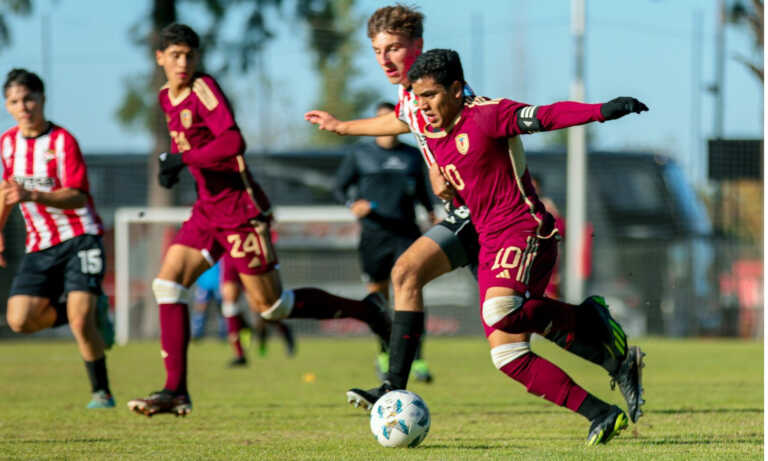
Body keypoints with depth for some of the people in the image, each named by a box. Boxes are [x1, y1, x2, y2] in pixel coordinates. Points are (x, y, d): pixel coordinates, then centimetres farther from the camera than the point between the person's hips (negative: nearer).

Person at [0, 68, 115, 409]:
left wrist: (32, 196, -32)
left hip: (79, 238, -5)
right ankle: (90, 310, 13)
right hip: (40, 246, 6)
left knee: (80, 320, -20)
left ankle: (101, 391, -1)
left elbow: (77, 197, -19)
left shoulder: (63, 141, -10)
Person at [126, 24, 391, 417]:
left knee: (271, 305, -3)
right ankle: (175, 390, -5)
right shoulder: (166, 98, 11)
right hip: (207, 209, 8)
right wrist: (170, 162, 9)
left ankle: (365, 311, 15)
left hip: (239, 208, -8)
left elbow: (233, 141, -27)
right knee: (168, 281, -5)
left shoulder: (203, 89, -14)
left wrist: (183, 159, -24)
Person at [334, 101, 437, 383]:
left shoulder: (412, 155, 11)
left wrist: (431, 212, 9)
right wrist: (353, 204, -12)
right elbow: (340, 187, 7)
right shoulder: (360, 154, 5)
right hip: (374, 235, 0)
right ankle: (383, 354, 28)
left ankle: (416, 360, -16)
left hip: (406, 233, 0)